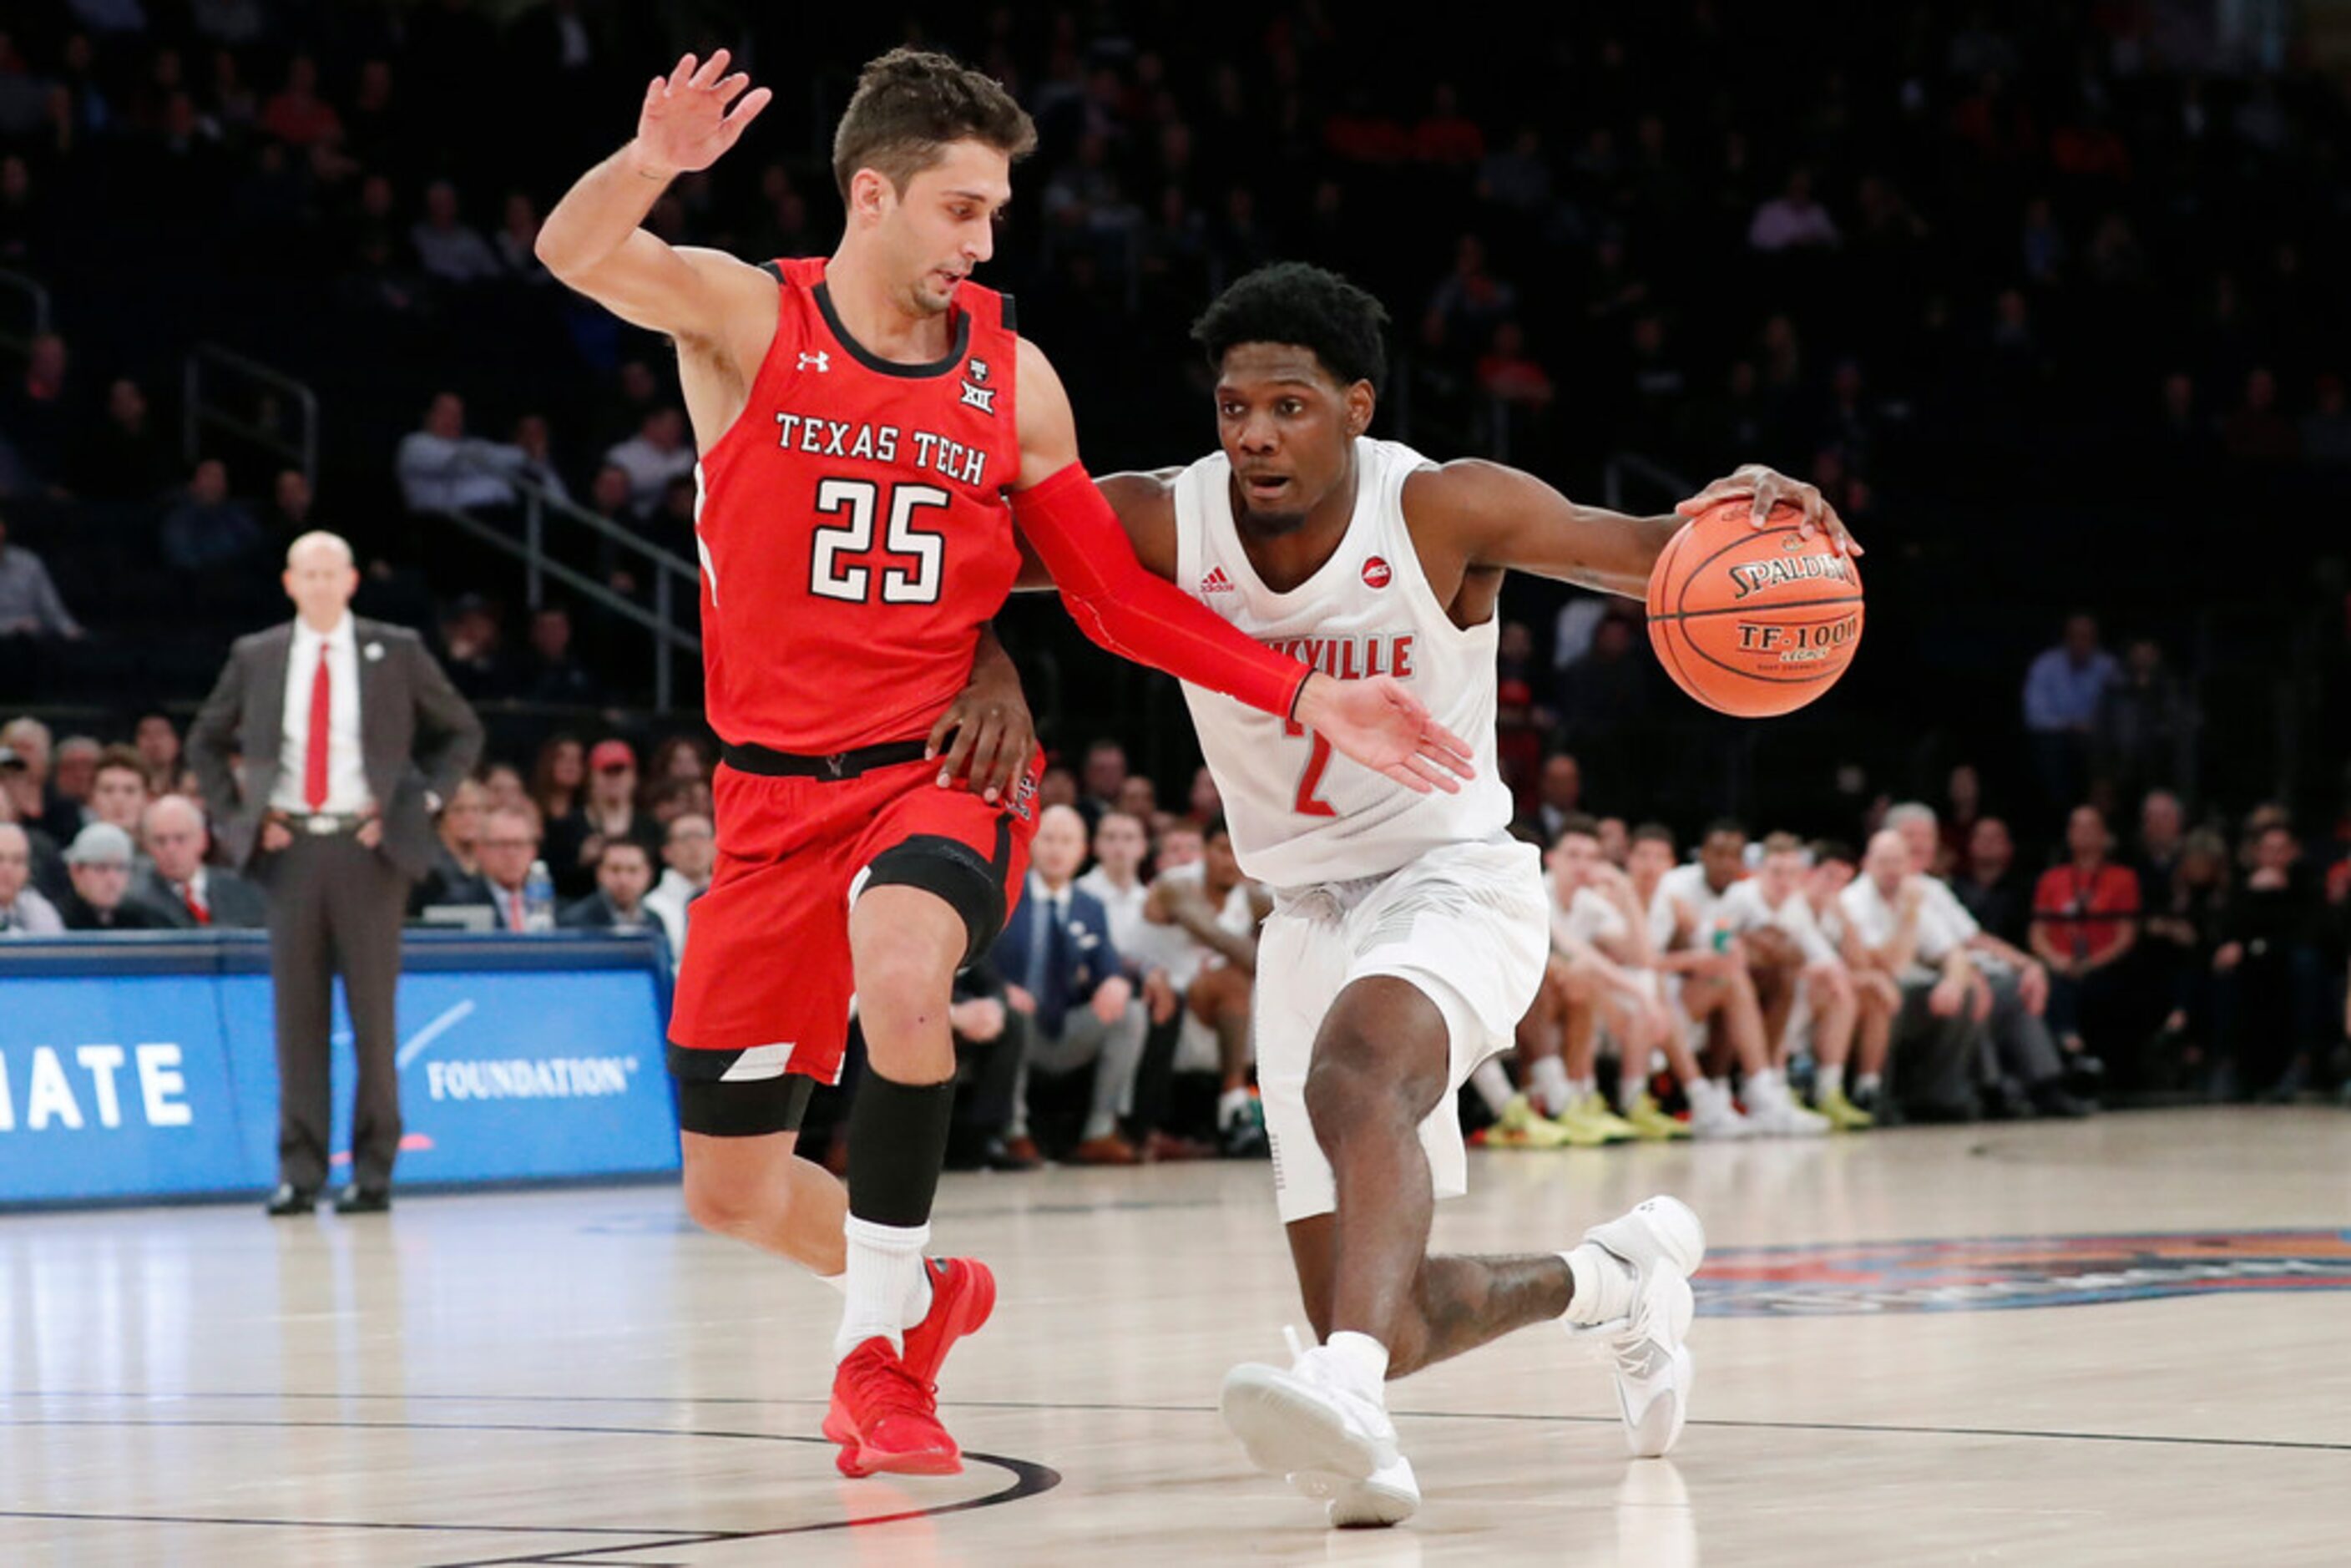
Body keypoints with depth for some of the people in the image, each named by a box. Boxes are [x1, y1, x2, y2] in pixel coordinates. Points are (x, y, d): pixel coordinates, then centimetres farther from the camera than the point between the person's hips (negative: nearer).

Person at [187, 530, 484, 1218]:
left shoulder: (396, 652, 4)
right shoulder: (256, 658, 8)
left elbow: (462, 731, 12)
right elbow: (205, 741, 20)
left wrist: (421, 802, 1)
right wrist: (238, 816, 7)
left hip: (368, 847, -1)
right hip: (289, 847, 1)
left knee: (373, 1012, 0)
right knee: (298, 1013, 0)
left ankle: (373, 1171, 6)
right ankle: (299, 1172, 3)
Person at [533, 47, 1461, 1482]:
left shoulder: (1012, 377, 3)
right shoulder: (747, 321, -4)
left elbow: (1116, 595, 9)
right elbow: (573, 254, -23)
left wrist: (1311, 698, -1)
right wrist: (653, 163, -45)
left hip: (945, 768, -1)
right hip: (779, 789, 1)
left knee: (902, 972, -36)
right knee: (730, 1191, 6)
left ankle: (883, 1347, -19)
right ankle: (921, 1292, 38)